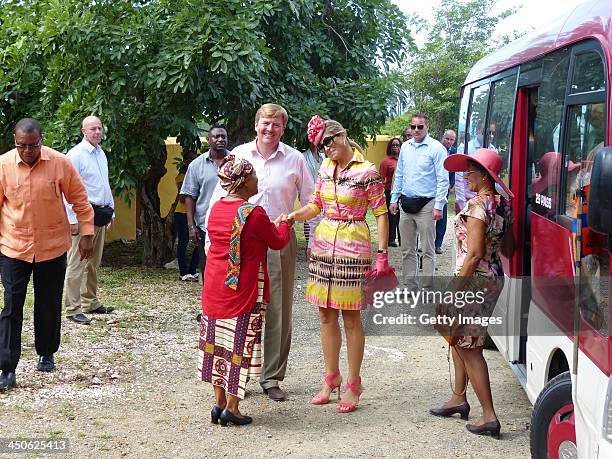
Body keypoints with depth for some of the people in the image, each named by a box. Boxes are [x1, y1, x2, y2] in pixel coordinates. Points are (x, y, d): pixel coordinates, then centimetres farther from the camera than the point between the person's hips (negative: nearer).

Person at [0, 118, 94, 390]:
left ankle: (46, 354, 32)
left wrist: (87, 234, 0)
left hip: (53, 247, 1)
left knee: (49, 306, 13)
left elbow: (79, 200, 1)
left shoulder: (60, 163, -8)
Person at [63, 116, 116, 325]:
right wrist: (72, 220, -19)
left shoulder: (101, 154, 15)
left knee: (94, 262, 16)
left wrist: (111, 212, 20)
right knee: (77, 263, -6)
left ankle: (91, 303, 27)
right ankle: (73, 309, -2)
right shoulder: (76, 155, -11)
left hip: (100, 213, 9)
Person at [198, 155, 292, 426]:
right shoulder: (254, 214, -18)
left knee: (218, 343, 13)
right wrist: (283, 223, 18)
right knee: (240, 344, 2)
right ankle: (231, 407, 6)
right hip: (242, 290, -7)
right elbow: (278, 242, -5)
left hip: (214, 287, 7)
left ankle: (219, 403, 19)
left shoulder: (216, 208, 3)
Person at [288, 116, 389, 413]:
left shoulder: (366, 171, -10)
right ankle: (331, 378, 24)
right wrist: (295, 216, -7)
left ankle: (353, 386, 10)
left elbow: (381, 213, -7)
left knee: (351, 318, 0)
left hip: (353, 247, -6)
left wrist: (382, 253, -11)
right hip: (323, 245, 6)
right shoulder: (325, 168, 8)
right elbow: (316, 204, 13)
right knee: (326, 316, 11)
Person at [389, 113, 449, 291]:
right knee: (407, 250, 11)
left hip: (426, 205, -6)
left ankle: (428, 288, 4)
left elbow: (443, 179, -9)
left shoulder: (436, 148, -7)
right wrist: (394, 199, 13)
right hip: (406, 204, 6)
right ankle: (411, 286, 20)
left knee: (428, 250, -1)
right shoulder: (405, 147, 11)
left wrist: (439, 206, -15)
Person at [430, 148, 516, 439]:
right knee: (458, 337, 22)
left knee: (468, 347, -2)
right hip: (495, 278, 9)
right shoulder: (503, 204, 8)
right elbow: (508, 250, 14)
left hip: (474, 280, -9)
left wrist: (454, 291, -19)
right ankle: (458, 398, 33)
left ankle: (489, 416, -2)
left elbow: (475, 253, -22)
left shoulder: (477, 204, -18)